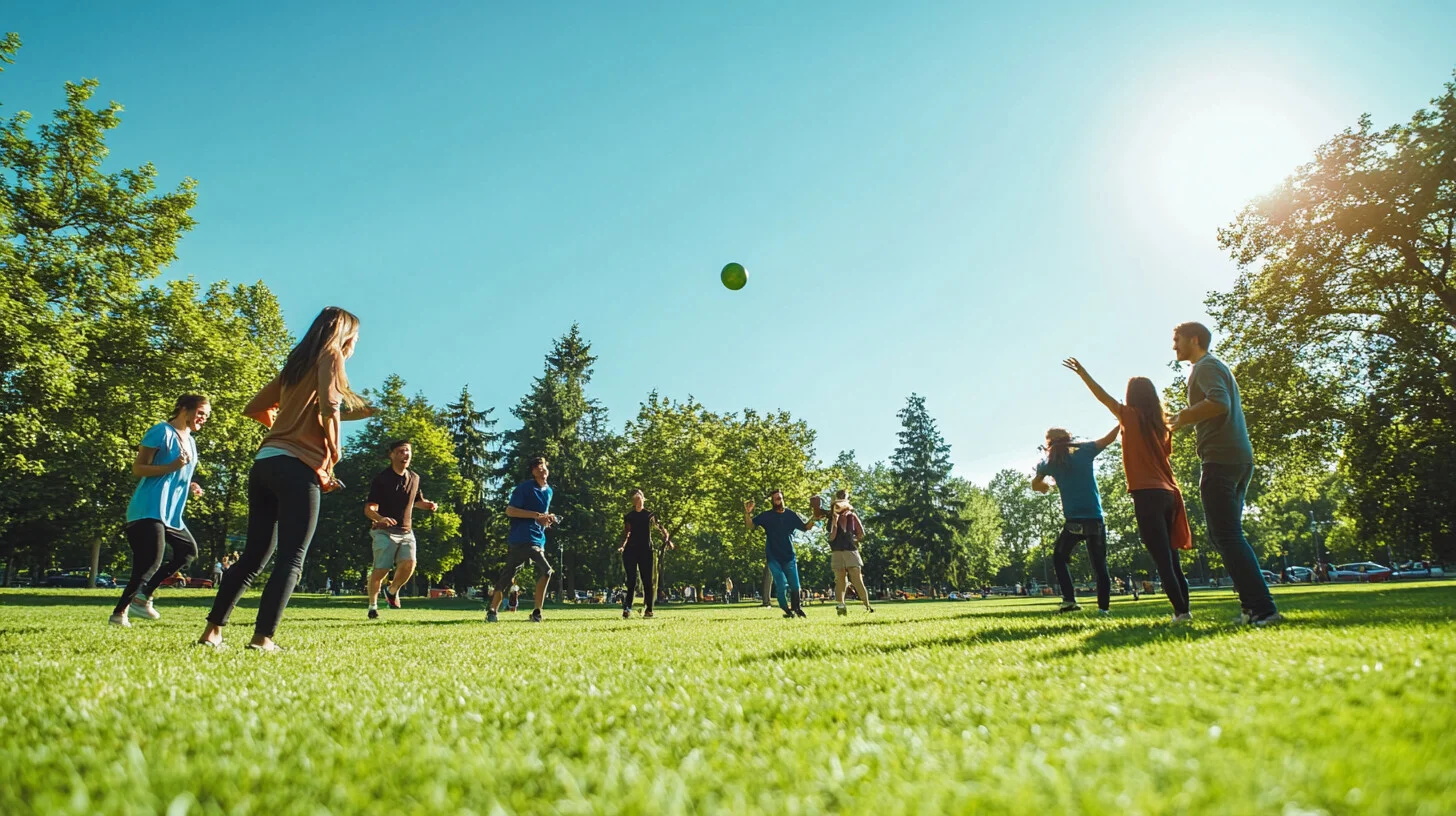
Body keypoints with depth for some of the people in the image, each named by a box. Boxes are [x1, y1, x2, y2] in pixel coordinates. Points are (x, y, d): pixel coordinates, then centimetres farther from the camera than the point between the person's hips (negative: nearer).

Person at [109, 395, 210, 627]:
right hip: (149, 510, -10)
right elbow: (137, 468, -13)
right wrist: (172, 467, -25)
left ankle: (143, 595, 15)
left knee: (189, 551, 11)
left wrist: (189, 487, 9)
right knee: (152, 560, -15)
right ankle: (120, 611, -1)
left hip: (170, 513, 10)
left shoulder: (190, 441, 18)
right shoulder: (161, 432, -9)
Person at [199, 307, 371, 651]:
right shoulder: (331, 355, 3)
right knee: (291, 559, -4)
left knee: (254, 555, 13)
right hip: (297, 467, -7)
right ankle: (262, 637, -9)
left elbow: (253, 409, 27)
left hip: (264, 464, 8)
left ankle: (212, 630, 13)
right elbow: (329, 408, -13)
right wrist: (331, 462, -5)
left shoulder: (295, 365, 24)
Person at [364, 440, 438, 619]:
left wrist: (428, 505, 4)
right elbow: (368, 509, -14)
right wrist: (380, 518, -36)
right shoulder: (381, 479, -9)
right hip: (384, 531, -4)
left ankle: (392, 591, 14)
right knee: (381, 570, -10)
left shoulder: (414, 478, 8)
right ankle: (373, 605, 14)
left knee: (409, 563, -16)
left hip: (406, 531, 4)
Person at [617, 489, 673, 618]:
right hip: (630, 551, 1)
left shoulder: (650, 515, 7)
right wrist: (622, 546, -6)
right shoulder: (628, 516, 10)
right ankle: (627, 609, -7)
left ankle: (649, 609, 6)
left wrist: (667, 540, -11)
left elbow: (660, 528, 5)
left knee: (647, 580, 1)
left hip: (645, 551, -1)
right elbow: (625, 533, 9)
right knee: (631, 580, -4)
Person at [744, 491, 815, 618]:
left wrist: (814, 518, -10)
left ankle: (797, 608, 27)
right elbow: (750, 525, -10)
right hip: (774, 557, -2)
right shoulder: (766, 515, -3)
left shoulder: (790, 514, 3)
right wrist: (747, 513, -28)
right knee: (781, 585, -4)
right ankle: (787, 611, 10)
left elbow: (806, 527, 9)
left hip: (789, 556, 2)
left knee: (795, 585, 6)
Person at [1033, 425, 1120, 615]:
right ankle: (1103, 606, 0)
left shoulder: (1051, 463, 6)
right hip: (1095, 519, 2)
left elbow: (1036, 485, 14)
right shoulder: (1084, 451, 6)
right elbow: (1108, 439, 7)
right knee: (1099, 565, 9)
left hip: (1074, 520, -1)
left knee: (1059, 558, 15)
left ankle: (1069, 600, 0)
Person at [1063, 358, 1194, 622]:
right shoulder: (1161, 423, 14)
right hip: (1168, 492, 7)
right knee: (1171, 558, 10)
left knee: (1162, 560, -7)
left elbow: (1103, 397, 5)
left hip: (1147, 494, -7)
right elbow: (1166, 459, 16)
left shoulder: (1132, 416, -2)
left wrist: (1082, 372, 11)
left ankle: (1180, 610, -10)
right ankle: (1183, 609, 9)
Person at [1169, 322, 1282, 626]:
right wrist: (1187, 419, 20)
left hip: (1221, 459, -11)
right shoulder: (1217, 367, 25)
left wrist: (1183, 416, -10)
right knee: (1228, 535, 13)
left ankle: (1262, 608, -14)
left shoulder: (1205, 366, -6)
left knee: (1227, 535, -11)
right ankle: (1253, 606, 13)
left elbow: (1219, 403, -23)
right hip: (1239, 457, 11)